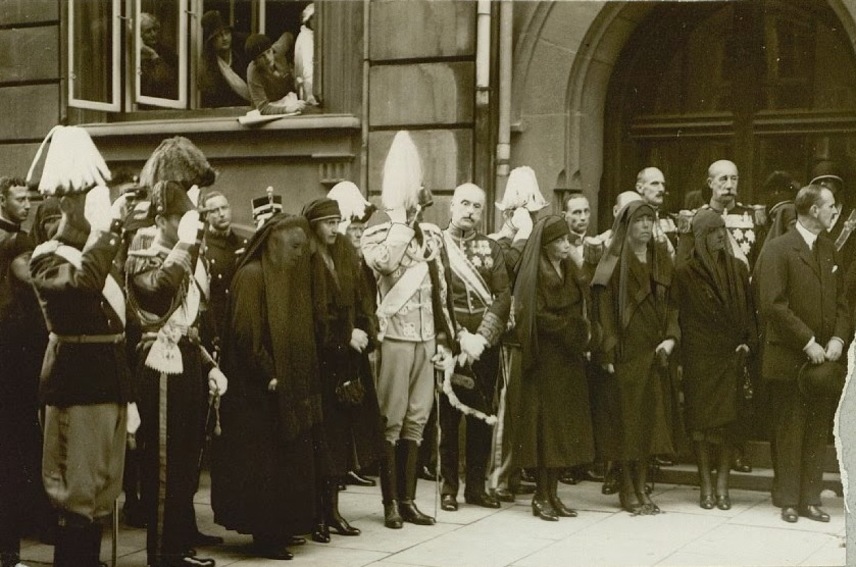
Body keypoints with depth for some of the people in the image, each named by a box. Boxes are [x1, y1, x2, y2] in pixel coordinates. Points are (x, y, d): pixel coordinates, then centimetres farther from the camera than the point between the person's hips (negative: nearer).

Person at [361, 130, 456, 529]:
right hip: (394, 339, -5)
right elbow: (384, 261, -29)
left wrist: (445, 341, 12)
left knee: (415, 421, 9)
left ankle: (408, 500, 17)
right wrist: (402, 220, -20)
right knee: (391, 421, -1)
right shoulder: (376, 236, -4)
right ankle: (390, 502, 7)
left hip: (426, 340, 5)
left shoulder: (431, 236, 12)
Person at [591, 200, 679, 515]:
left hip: (655, 352, 5)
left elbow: (671, 302, 11)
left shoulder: (662, 259, 12)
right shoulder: (614, 263, -3)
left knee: (651, 419, 6)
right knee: (628, 418, -1)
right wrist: (609, 353, -13)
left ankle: (641, 487, 15)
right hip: (627, 352, -5)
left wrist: (671, 338, -4)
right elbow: (604, 310, -7)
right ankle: (628, 489, 8)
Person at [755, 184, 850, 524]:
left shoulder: (829, 250, 12)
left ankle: (810, 499, 17)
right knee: (789, 433, 3)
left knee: (817, 434, 9)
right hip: (789, 361, -6)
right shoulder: (778, 250, -10)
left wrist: (838, 338, -3)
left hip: (824, 360, 6)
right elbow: (774, 305, -16)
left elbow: (840, 300, 13)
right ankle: (788, 501, 12)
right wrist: (808, 342, -18)